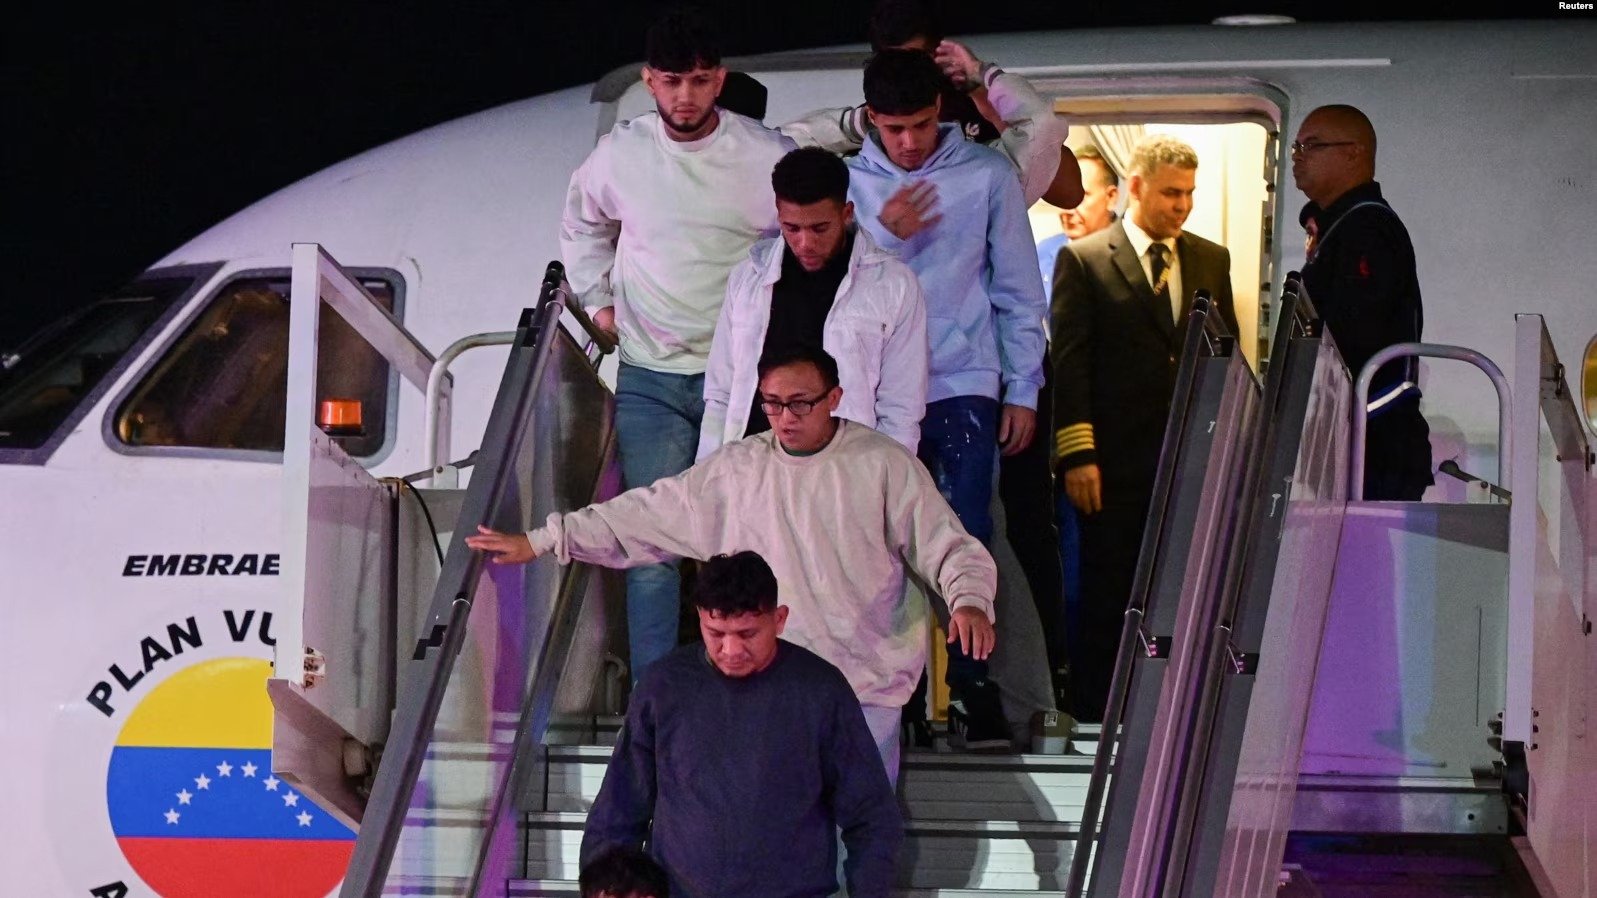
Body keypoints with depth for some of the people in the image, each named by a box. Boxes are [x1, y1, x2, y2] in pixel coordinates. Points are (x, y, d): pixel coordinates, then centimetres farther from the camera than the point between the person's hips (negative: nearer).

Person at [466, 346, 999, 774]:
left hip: (868, 680, -2)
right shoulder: (735, 469, 8)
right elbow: (645, 514, 11)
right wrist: (540, 542, 7)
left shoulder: (884, 464, 1)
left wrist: (969, 600, -20)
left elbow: (948, 547, 2)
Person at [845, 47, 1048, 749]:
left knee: (966, 539, -9)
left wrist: (1024, 390, 5)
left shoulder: (986, 175, 2)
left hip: (964, 384, -1)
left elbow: (1019, 290, 7)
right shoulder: (848, 182, 5)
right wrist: (883, 235, -12)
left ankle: (970, 685, -2)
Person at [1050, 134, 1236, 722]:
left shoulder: (1212, 261, 11)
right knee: (1107, 600, 2)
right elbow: (1069, 362, -4)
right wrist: (1077, 454, -11)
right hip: (1116, 462, -3)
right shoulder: (1084, 260, -1)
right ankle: (1093, 714, 10)